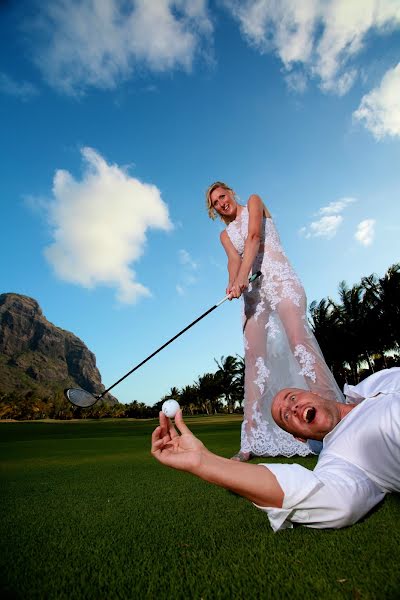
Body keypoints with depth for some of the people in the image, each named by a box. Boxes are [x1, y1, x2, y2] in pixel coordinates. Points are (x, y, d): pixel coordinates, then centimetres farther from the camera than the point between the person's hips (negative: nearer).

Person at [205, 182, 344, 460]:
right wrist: (235, 282, -21)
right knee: (254, 356, -8)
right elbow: (234, 260, 3)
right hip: (253, 288, 4)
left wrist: (241, 277, -20)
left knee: (299, 337, -25)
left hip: (278, 276, -3)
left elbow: (254, 236, -5)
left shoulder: (254, 201, 15)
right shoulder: (226, 234, 26)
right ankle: (253, 440, -10)